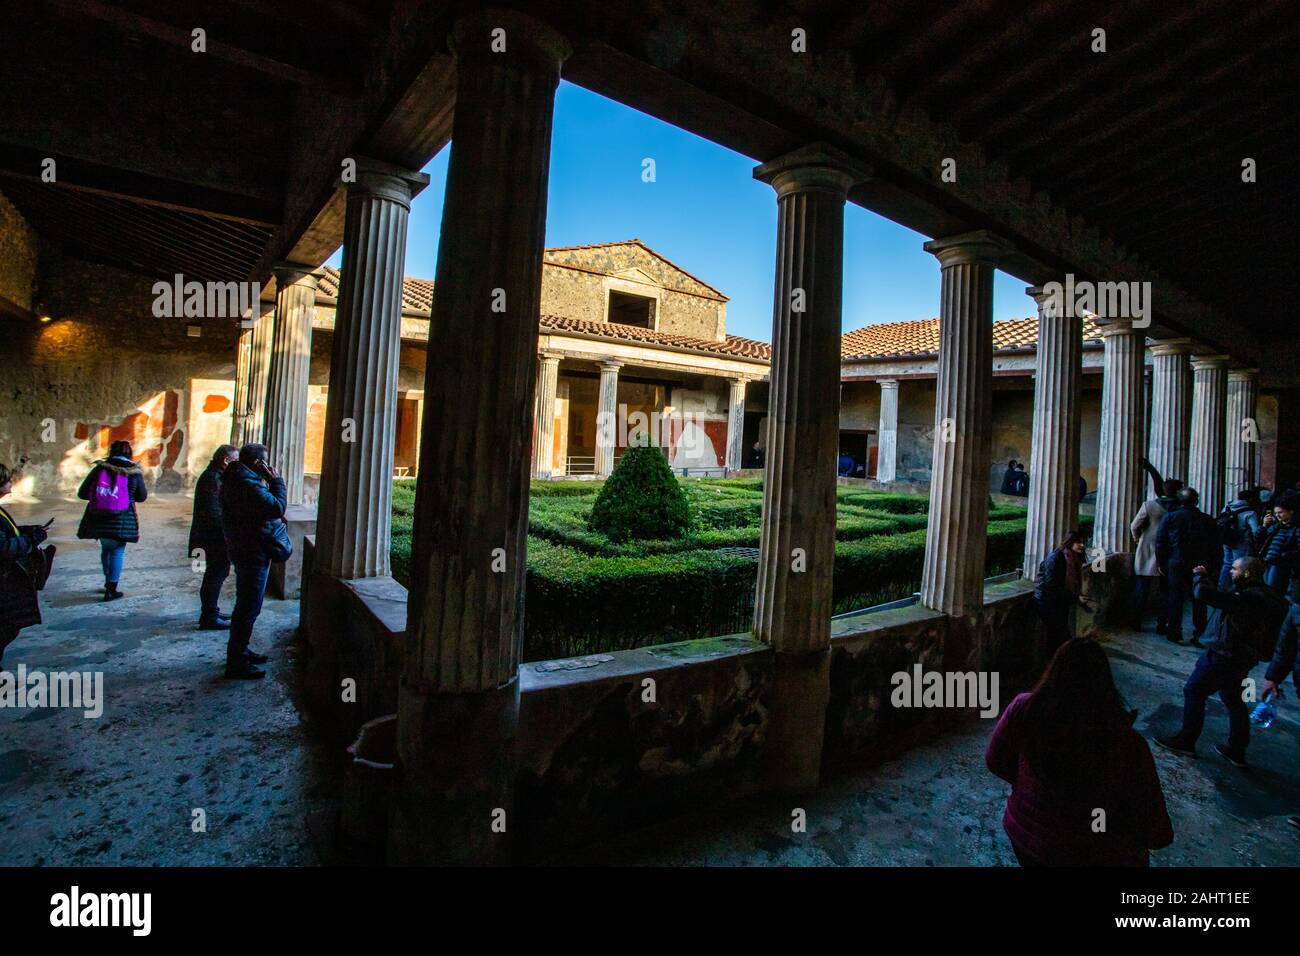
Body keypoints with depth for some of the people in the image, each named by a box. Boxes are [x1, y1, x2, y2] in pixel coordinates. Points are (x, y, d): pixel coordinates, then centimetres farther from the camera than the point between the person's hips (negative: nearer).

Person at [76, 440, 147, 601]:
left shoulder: (99, 469, 0)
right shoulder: (134, 473, -2)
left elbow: (82, 493, 2)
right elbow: (142, 496, 9)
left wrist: (98, 495, 21)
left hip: (98, 519, 3)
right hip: (121, 521, -2)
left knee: (105, 548, 21)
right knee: (117, 551, 6)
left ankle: (109, 581, 35)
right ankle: (111, 589, 4)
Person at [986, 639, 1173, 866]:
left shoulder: (1023, 709, -19)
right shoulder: (1127, 744, -24)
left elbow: (995, 761, -3)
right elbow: (1156, 835, -14)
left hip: (1024, 835, 1)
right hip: (1092, 856, -1)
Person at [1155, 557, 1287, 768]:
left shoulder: (1248, 598, -26)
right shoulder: (1258, 593, 5)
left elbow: (1204, 594, -31)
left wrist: (1200, 576, -14)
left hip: (1225, 656, -10)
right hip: (1241, 657, 10)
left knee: (1194, 691, 1)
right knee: (1233, 700, 20)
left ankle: (1186, 741, 9)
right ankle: (1237, 752, 30)